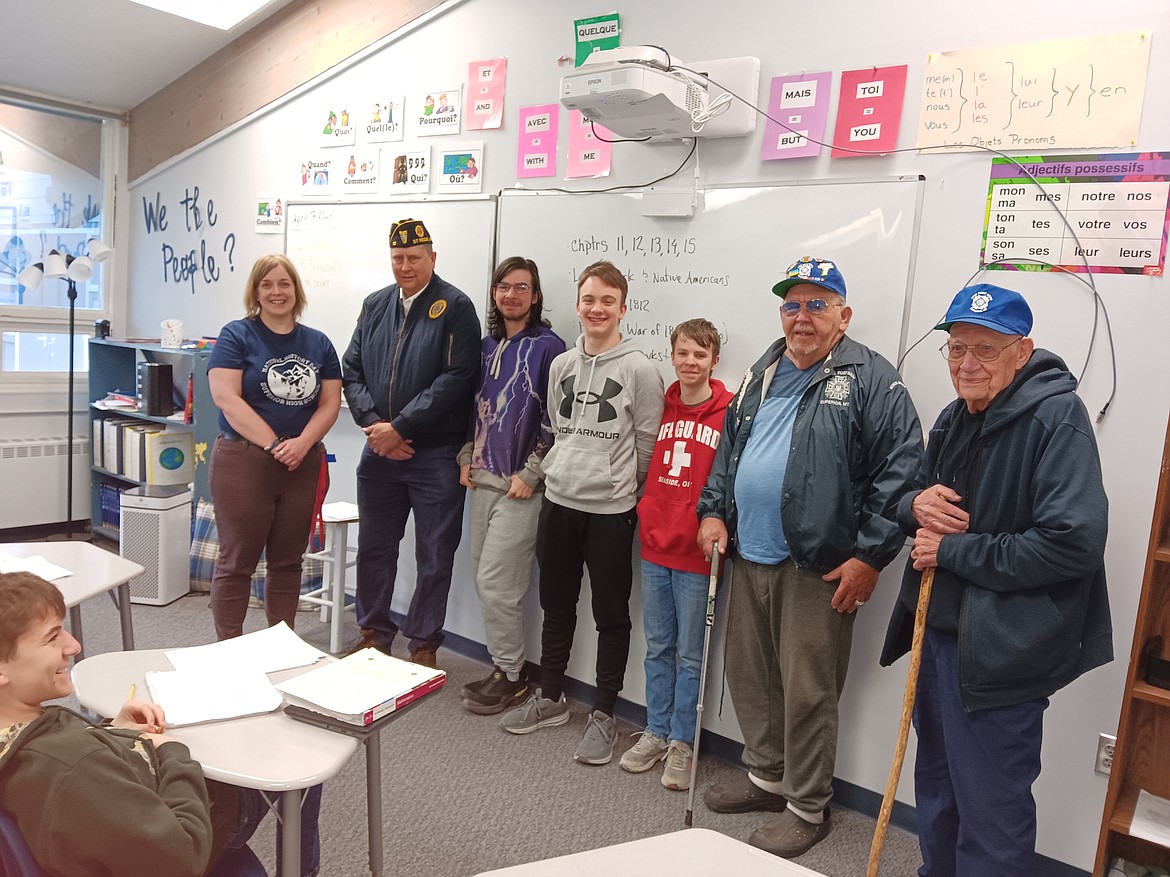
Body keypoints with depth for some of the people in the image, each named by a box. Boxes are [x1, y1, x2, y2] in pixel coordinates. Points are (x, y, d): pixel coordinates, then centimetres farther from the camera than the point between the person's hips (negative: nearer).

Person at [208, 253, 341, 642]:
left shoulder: (318, 343, 10)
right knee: (237, 562, 2)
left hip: (303, 465, 4)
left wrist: (302, 443, -13)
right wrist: (274, 444, -19)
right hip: (243, 461, -4)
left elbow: (330, 403, 5)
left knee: (287, 561, 12)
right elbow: (227, 398, -12)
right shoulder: (236, 336, -1)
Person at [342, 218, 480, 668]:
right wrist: (374, 424, -7)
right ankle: (373, 632, 33)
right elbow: (352, 370, 9)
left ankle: (424, 643, 21)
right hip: (379, 450, 5)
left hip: (436, 454, -5)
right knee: (374, 548, 16)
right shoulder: (375, 305, 10)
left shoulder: (455, 307, -7)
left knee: (435, 557, 5)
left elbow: (456, 378, -16)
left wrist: (399, 427, -17)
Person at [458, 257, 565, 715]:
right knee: (485, 580, 11)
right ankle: (503, 667, 25)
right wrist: (467, 458, 10)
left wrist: (530, 474, -14)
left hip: (520, 486, -7)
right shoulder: (487, 345, 12)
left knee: (495, 582, -5)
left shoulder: (547, 346, -8)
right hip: (482, 479, 7)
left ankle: (511, 676, 12)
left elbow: (554, 421, -12)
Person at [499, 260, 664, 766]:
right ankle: (549, 699, 33)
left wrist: (618, 487, 1)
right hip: (559, 501, 5)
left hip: (611, 508, -5)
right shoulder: (561, 365, 8)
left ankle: (603, 715, 20)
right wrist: (560, 472, 11)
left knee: (610, 615, 6)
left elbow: (646, 443, -5)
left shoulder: (640, 370, -8)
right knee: (556, 605, 17)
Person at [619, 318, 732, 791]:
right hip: (654, 547, 5)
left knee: (690, 654, 8)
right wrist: (645, 519, 9)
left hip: (696, 555, -4)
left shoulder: (730, 413, -9)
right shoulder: (661, 407, 6)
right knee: (657, 647, 16)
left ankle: (682, 742, 23)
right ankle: (656, 732, 29)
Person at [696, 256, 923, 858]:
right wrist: (713, 510, 10)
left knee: (807, 691, 2)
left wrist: (870, 555, -16)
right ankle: (765, 776, 39)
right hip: (751, 559, 7)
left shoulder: (870, 379, -8)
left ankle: (806, 808, 22)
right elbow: (729, 449, 22)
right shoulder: (762, 375, 14)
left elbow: (901, 468, -13)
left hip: (818, 568, -7)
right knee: (748, 675, 18)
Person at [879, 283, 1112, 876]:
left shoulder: (1057, 418, -17)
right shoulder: (955, 418, 10)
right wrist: (918, 505, -6)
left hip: (999, 650, -8)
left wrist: (952, 551, -19)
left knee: (989, 811, 6)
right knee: (936, 786, 24)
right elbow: (916, 505, 19)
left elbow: (1072, 543, -27)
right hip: (937, 630, 8)